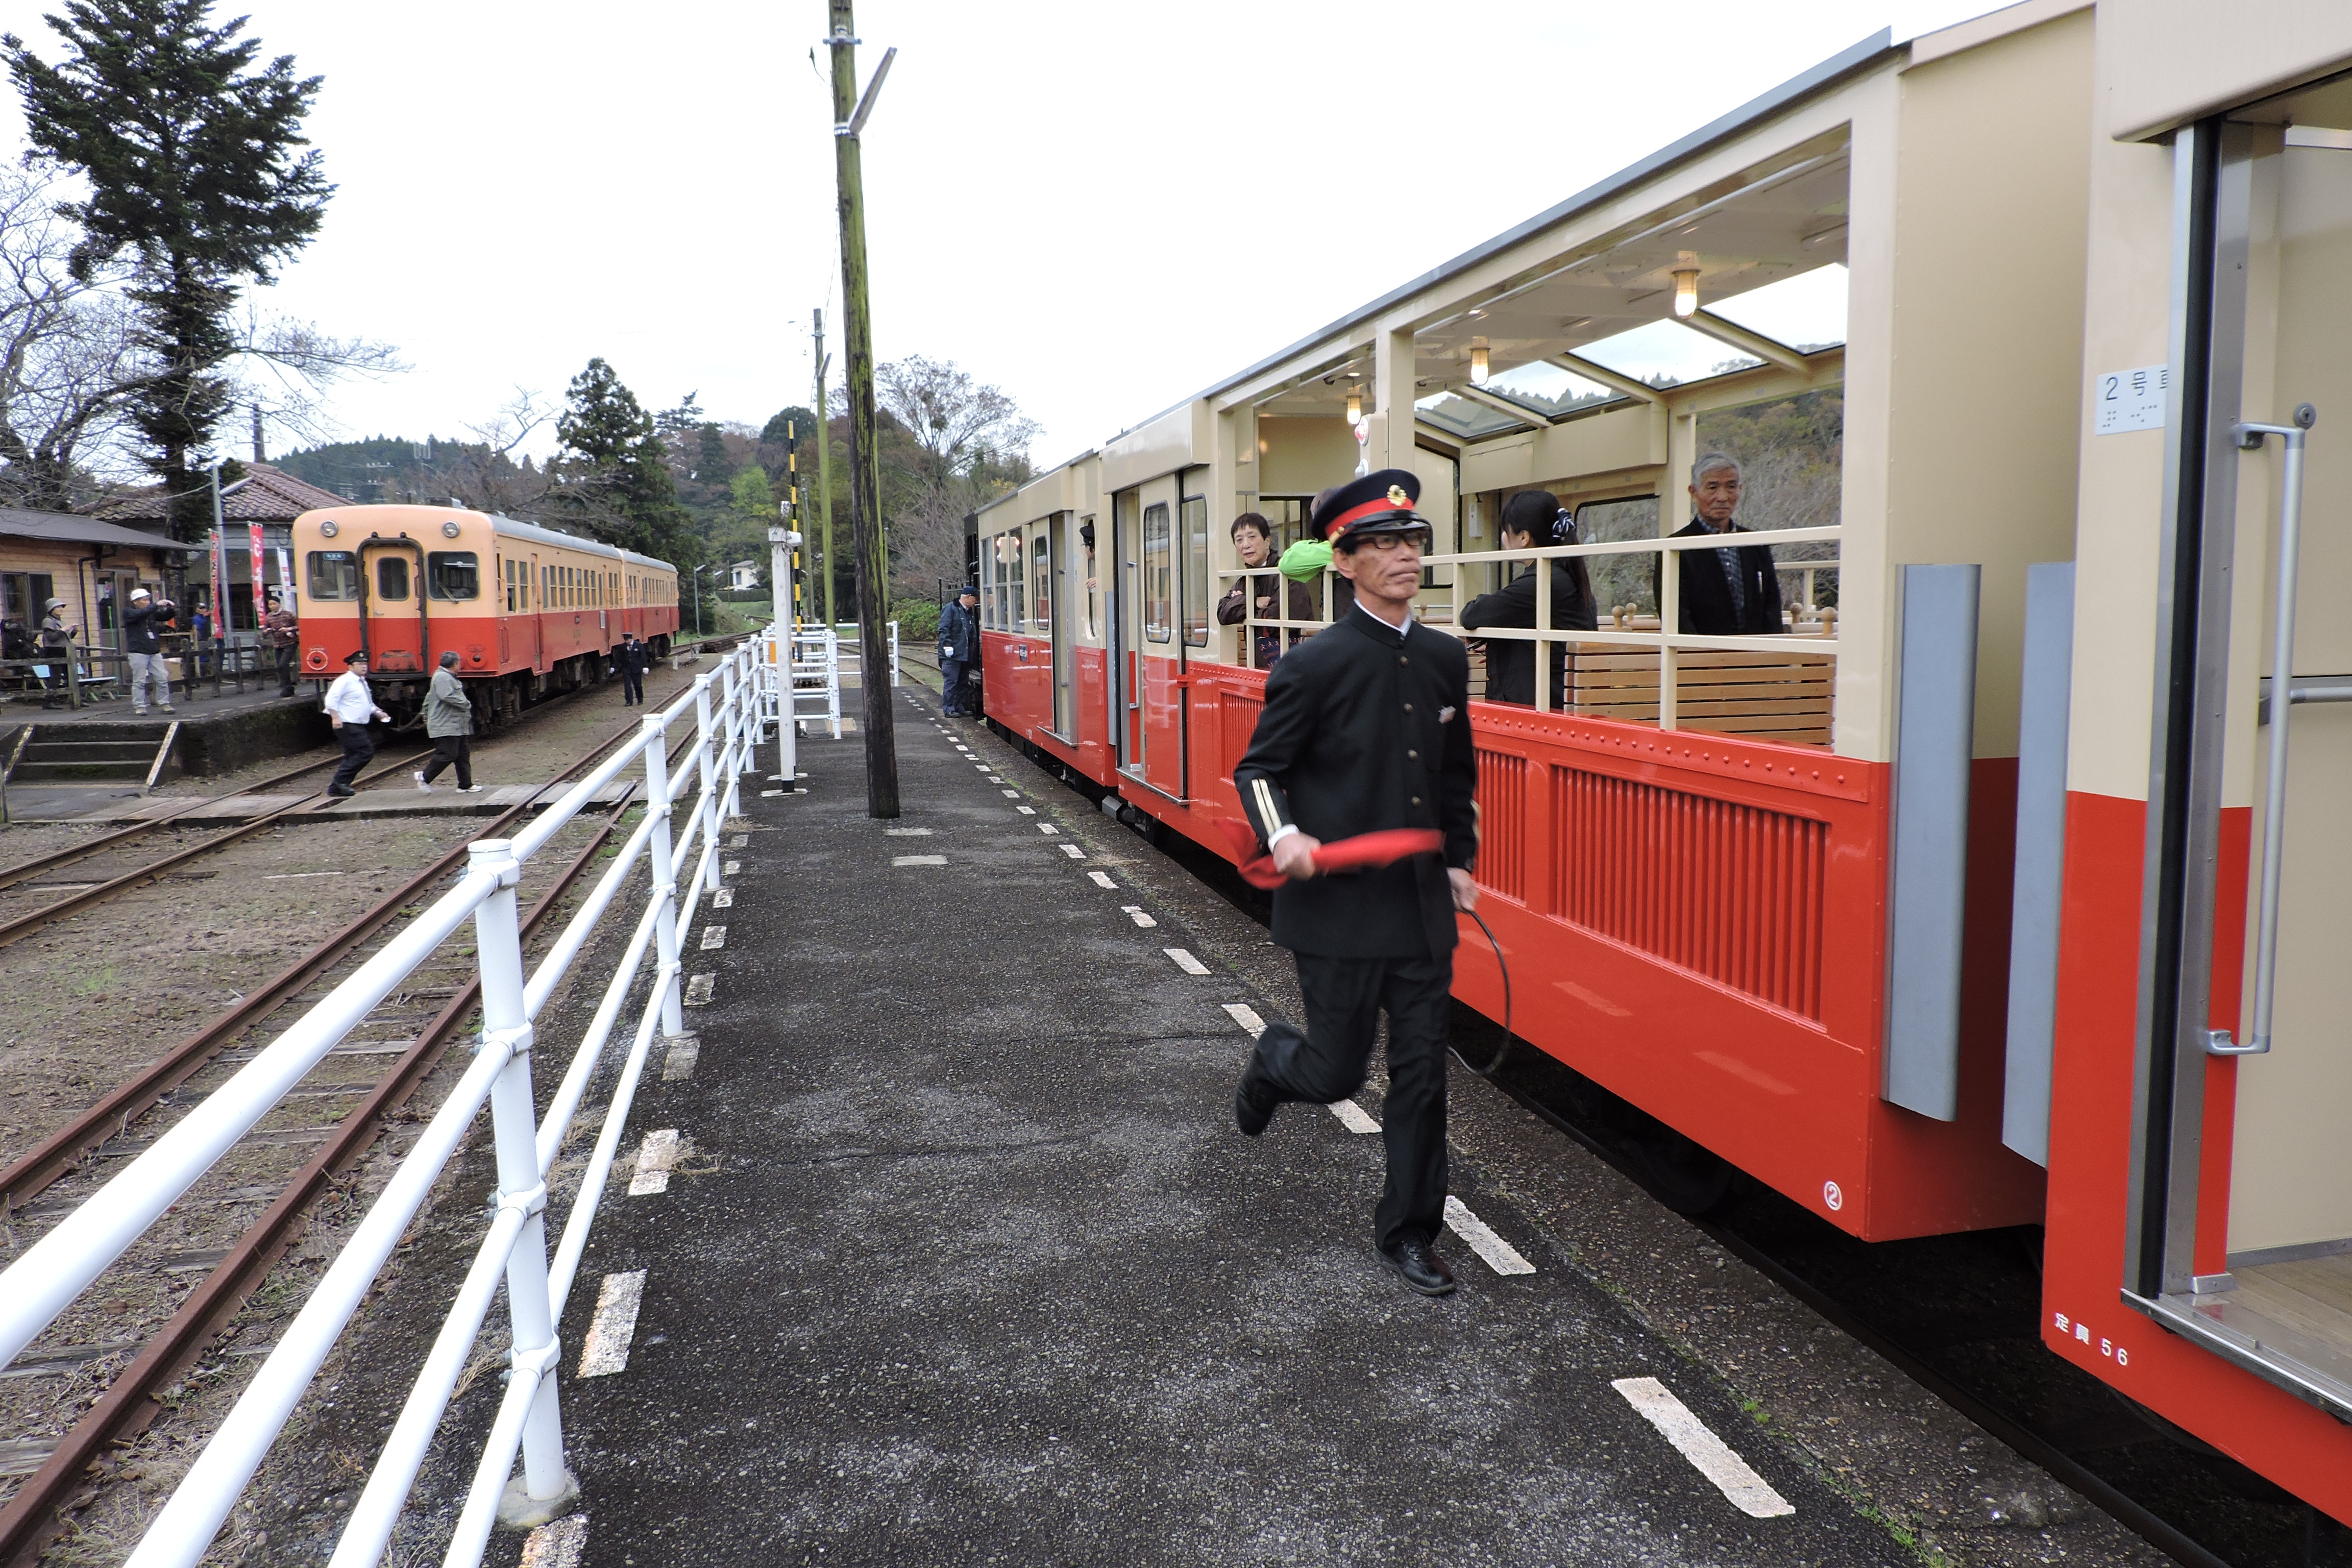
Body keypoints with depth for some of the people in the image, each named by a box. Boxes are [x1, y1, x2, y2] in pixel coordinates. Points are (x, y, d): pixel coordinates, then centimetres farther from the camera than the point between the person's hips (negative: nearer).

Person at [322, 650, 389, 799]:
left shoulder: (363, 683, 19)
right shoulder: (345, 681, -10)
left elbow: (369, 704, 30)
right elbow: (331, 699, -18)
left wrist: (379, 713, 15)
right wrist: (335, 718, -25)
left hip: (358, 726, 10)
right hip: (347, 725, -10)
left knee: (352, 756, 10)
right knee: (366, 751, -14)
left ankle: (336, 789, 14)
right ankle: (339, 781, -9)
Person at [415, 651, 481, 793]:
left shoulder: (448, 677, 20)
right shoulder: (443, 678, -14)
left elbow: (429, 697, 26)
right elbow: (448, 697, -28)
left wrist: (426, 715, 31)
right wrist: (466, 704, -16)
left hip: (456, 726, 11)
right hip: (446, 726, -11)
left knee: (463, 754, 9)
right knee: (447, 754, -10)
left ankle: (466, 785, 11)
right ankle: (424, 777, 4)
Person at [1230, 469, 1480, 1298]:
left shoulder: (1446, 659, 7)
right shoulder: (1314, 665, -11)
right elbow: (1259, 769, -6)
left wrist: (1460, 858, 16)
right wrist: (1284, 836, -23)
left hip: (1423, 908, 5)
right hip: (1338, 910, -5)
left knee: (1422, 1073, 8)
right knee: (1336, 1071, 5)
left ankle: (1407, 1230, 24)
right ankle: (1270, 1063, 41)